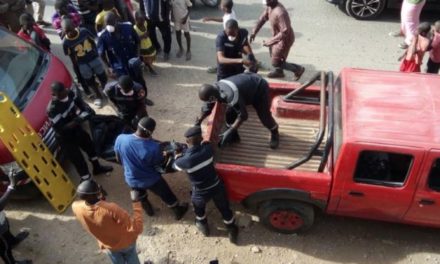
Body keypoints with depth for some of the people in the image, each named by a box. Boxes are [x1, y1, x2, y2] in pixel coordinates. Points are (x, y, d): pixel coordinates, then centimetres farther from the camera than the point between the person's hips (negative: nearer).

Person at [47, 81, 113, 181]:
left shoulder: (69, 93, -16)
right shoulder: (52, 109, -35)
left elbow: (80, 102, 4)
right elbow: (60, 129, -35)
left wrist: (86, 110, -18)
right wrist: (79, 119, -38)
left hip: (76, 128, 8)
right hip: (65, 138, -8)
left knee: (89, 145, 26)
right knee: (79, 160, 1)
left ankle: (97, 167, 53)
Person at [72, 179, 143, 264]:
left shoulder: (76, 207, -29)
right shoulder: (110, 209, -44)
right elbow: (136, 228, -41)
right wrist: (136, 203, -38)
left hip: (109, 246, 3)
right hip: (126, 242, -3)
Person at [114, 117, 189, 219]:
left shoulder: (120, 139, -25)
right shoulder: (154, 147, -34)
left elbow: (118, 158, -5)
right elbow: (159, 164, -14)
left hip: (131, 180, 3)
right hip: (151, 180, -3)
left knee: (141, 195, 37)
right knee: (167, 195, 26)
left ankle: (147, 208, 62)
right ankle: (178, 211, 50)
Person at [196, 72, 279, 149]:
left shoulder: (231, 95, -44)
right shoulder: (215, 89, -19)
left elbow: (243, 115, -33)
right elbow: (206, 108, -1)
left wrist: (229, 131, -29)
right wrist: (197, 123, 3)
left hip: (259, 88, -7)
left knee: (264, 116, 0)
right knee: (230, 113, -1)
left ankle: (275, 133, 31)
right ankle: (233, 136, 20)